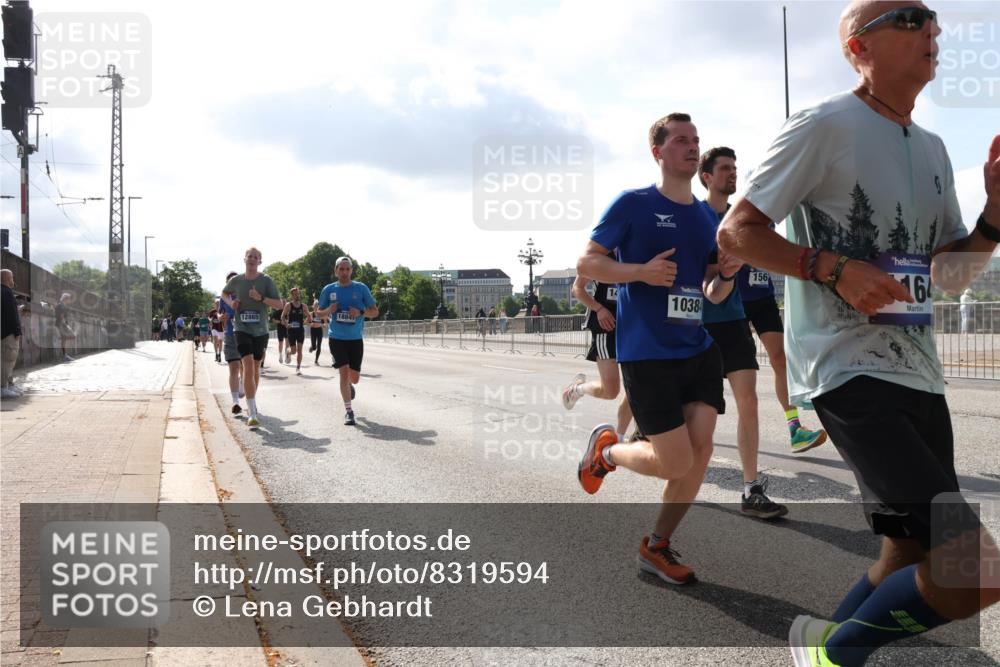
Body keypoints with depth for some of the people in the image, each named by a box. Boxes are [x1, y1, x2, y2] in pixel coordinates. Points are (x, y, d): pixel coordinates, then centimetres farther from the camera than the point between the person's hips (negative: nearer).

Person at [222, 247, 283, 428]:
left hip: (261, 331, 2)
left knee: (255, 368, 16)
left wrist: (261, 298, -22)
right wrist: (230, 302, 1)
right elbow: (224, 293, 23)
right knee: (248, 366, -18)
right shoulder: (236, 281, 1)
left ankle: (252, 404, 40)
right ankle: (252, 414, -20)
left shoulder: (266, 281, -3)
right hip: (242, 330, -1)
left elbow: (280, 305, -8)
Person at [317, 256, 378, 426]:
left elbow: (375, 311, 1)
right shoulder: (329, 290, 2)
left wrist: (360, 312, -18)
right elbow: (319, 313, 11)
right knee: (344, 372, -12)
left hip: (356, 339, 1)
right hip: (337, 338, -1)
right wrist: (328, 310, -12)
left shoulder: (361, 288, -1)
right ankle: (349, 411, -3)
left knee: (354, 377, 6)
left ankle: (349, 385, 45)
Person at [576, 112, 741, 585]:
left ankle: (657, 547, 15)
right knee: (677, 462, -7)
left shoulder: (707, 217, 13)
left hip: (698, 349, 6)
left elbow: (713, 295, 18)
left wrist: (726, 274, -5)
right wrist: (641, 271, -20)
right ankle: (606, 449, 23)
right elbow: (585, 264, -5)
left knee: (701, 448, -2)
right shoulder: (632, 204, -5)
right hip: (647, 354, -6)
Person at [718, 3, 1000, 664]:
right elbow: (735, 232, -8)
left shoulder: (932, 148, 17)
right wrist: (835, 268, -19)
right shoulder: (823, 126, -6)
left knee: (913, 559, 13)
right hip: (847, 370, -9)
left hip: (919, 373, 9)